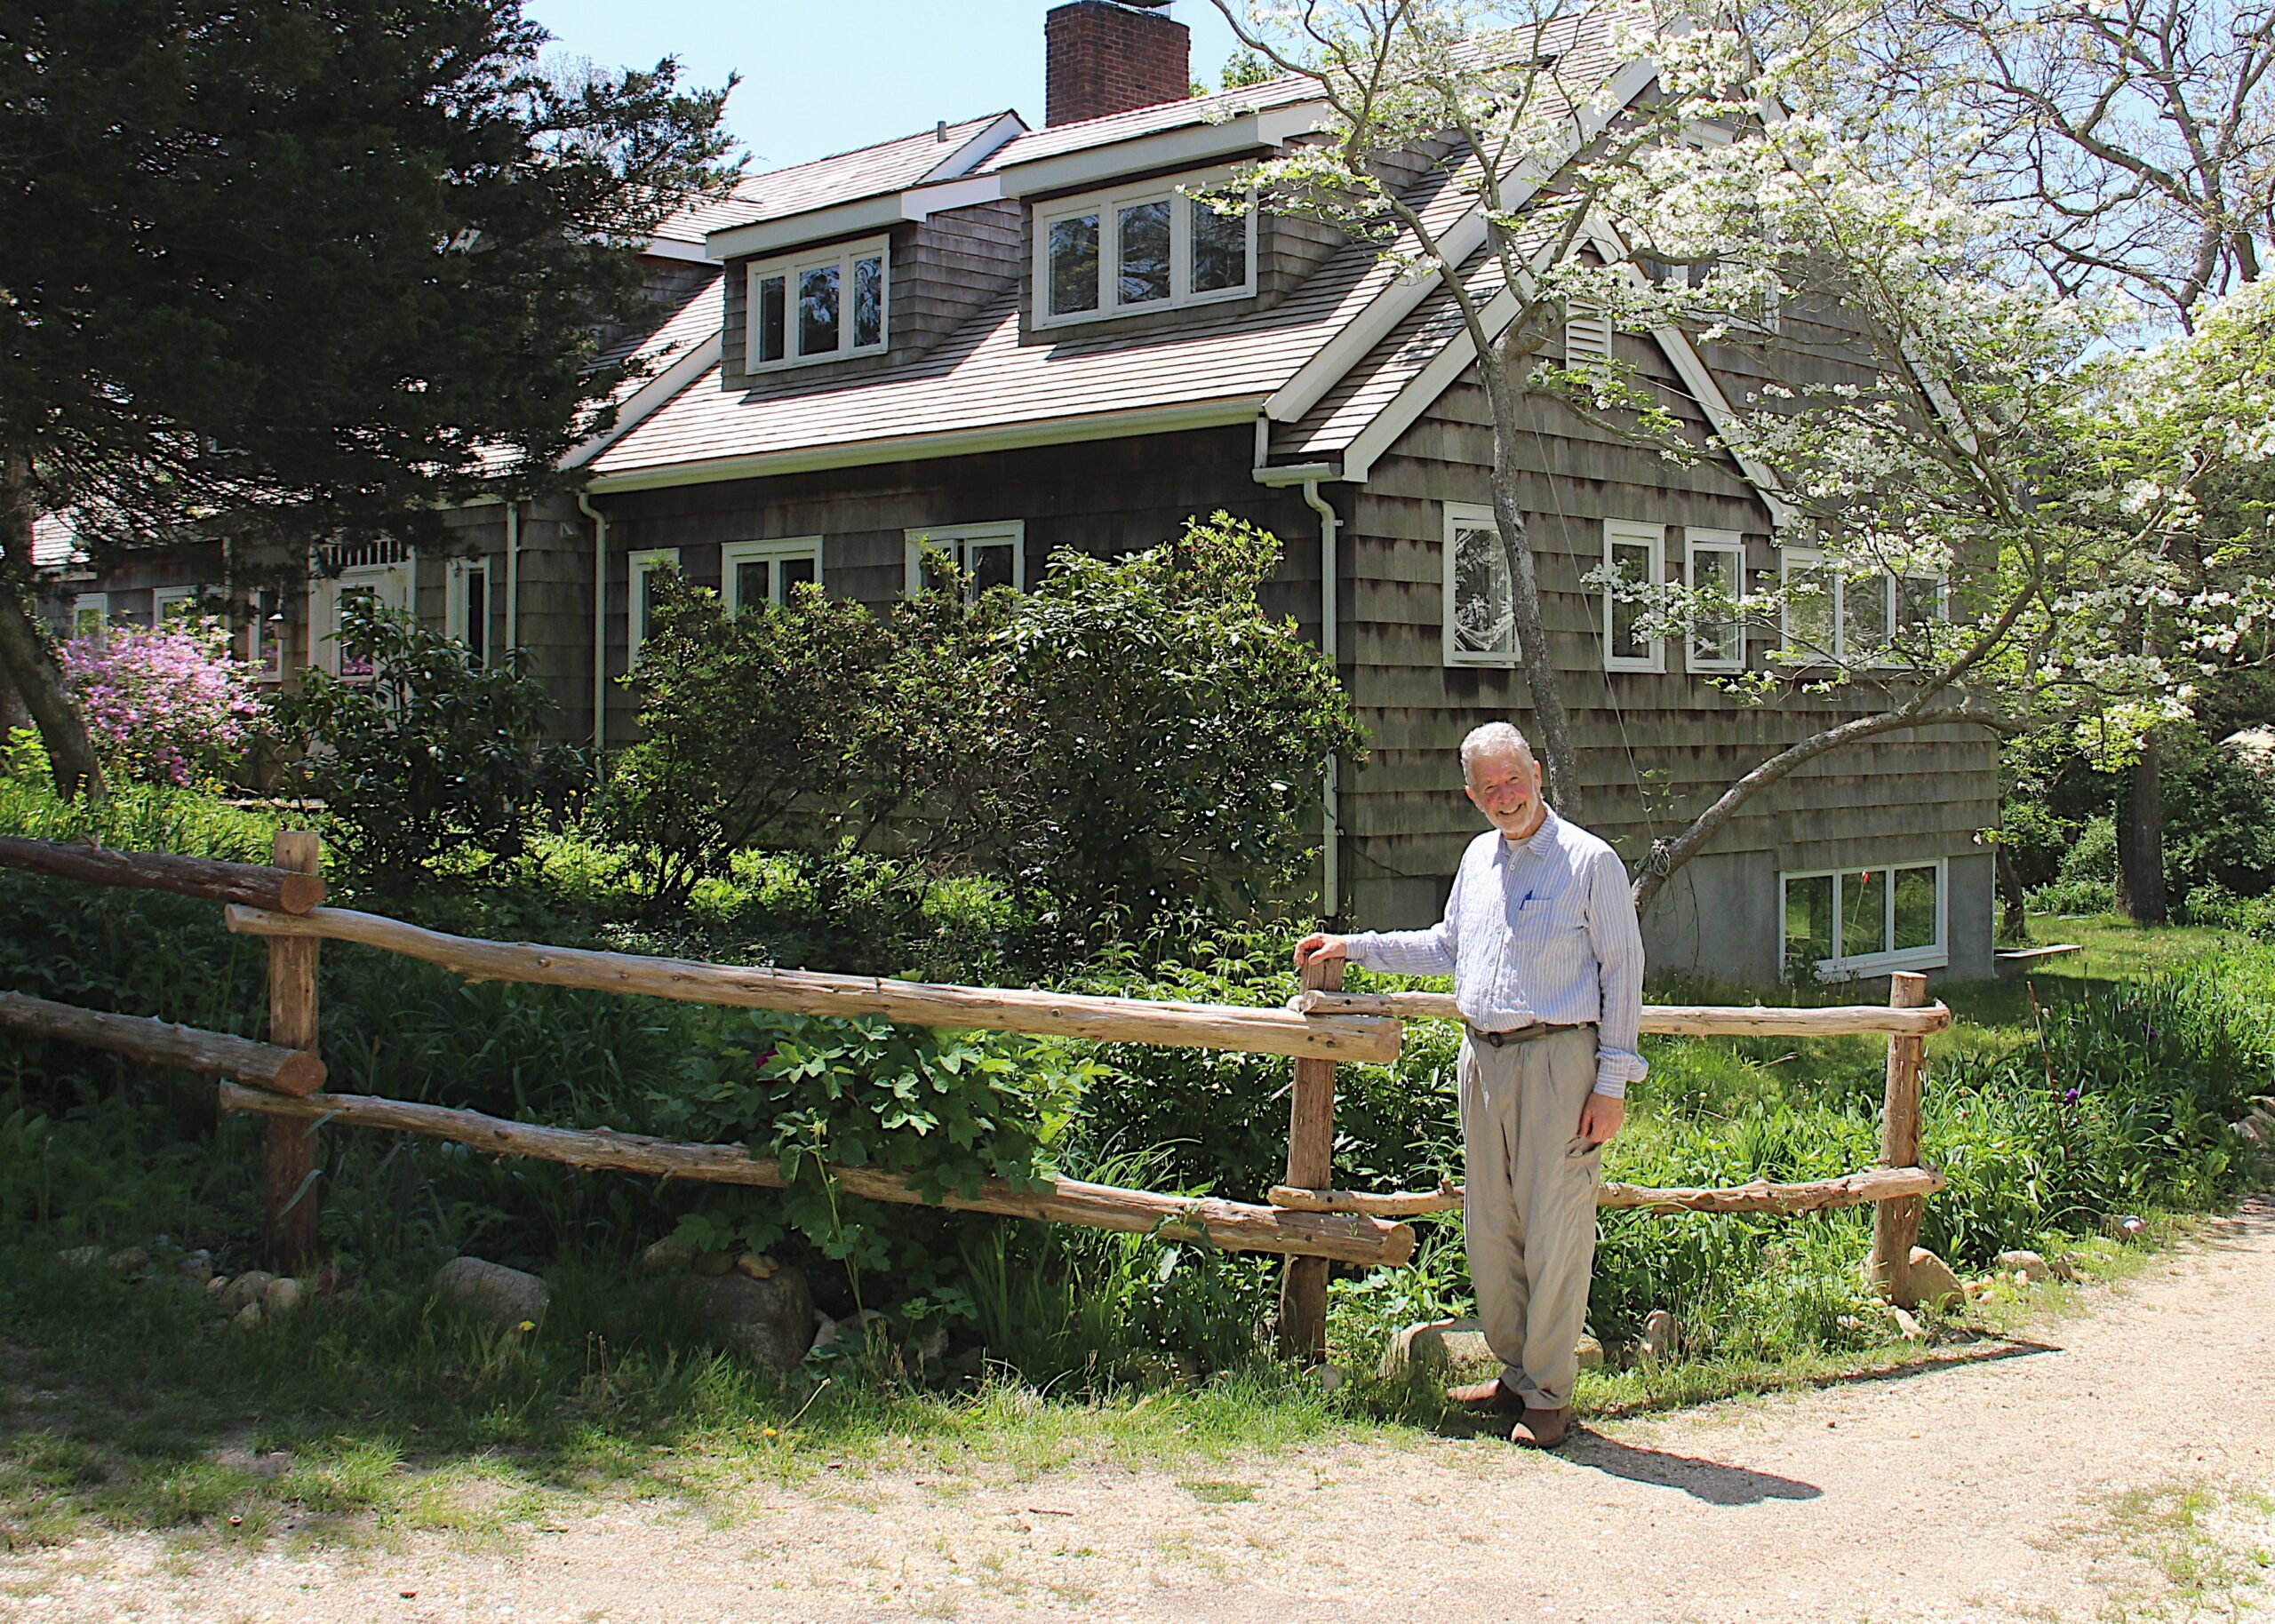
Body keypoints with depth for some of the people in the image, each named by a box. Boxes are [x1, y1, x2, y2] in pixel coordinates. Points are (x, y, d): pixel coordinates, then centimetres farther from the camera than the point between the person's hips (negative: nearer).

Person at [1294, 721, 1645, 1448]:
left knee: (1554, 1233, -5)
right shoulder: (1478, 860, 15)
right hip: (1482, 1059, 6)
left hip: (1558, 1060, -6)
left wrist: (1612, 1084, -9)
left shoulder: (1590, 861, -4)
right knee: (1489, 1231, 10)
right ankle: (1516, 1373, 24)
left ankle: (1548, 1395, 5)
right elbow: (1446, 948, 29)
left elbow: (1622, 972, -4)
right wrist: (1354, 946, 24)